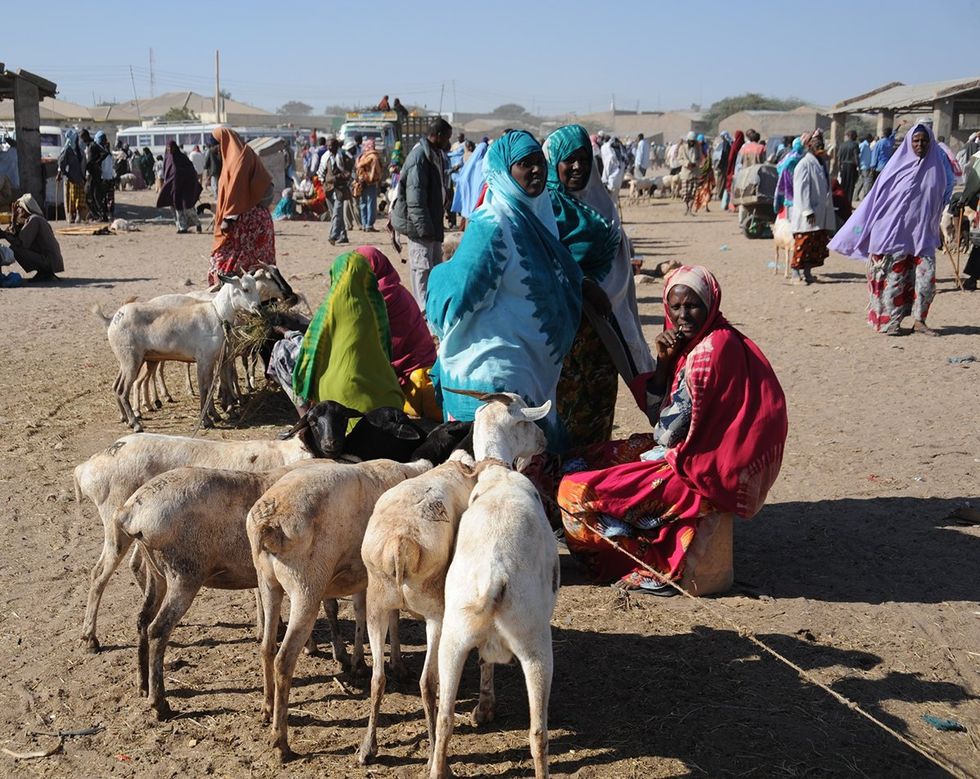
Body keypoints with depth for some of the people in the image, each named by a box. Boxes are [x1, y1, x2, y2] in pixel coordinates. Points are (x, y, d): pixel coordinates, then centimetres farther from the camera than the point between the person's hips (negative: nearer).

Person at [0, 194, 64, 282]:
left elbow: (21, 243, -15)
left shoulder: (34, 219, -12)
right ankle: (45, 273, 12)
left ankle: (43, 274, -8)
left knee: (14, 249, -16)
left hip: (48, 261, -10)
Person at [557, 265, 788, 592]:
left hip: (702, 473, -10)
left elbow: (669, 431, -18)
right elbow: (655, 413, 10)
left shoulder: (711, 349, -19)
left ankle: (655, 567, -6)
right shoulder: (693, 344, 9)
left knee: (575, 492, -14)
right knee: (580, 465, 17)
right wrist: (663, 362, -3)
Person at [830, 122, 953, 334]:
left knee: (926, 275, -3)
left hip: (923, 234, 3)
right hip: (895, 233, -3)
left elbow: (943, 197, 15)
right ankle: (890, 322, 8)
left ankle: (918, 320, 7)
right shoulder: (899, 164, -4)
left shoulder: (936, 167, 4)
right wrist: (868, 232, -5)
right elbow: (878, 195, -2)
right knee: (894, 278, 0)